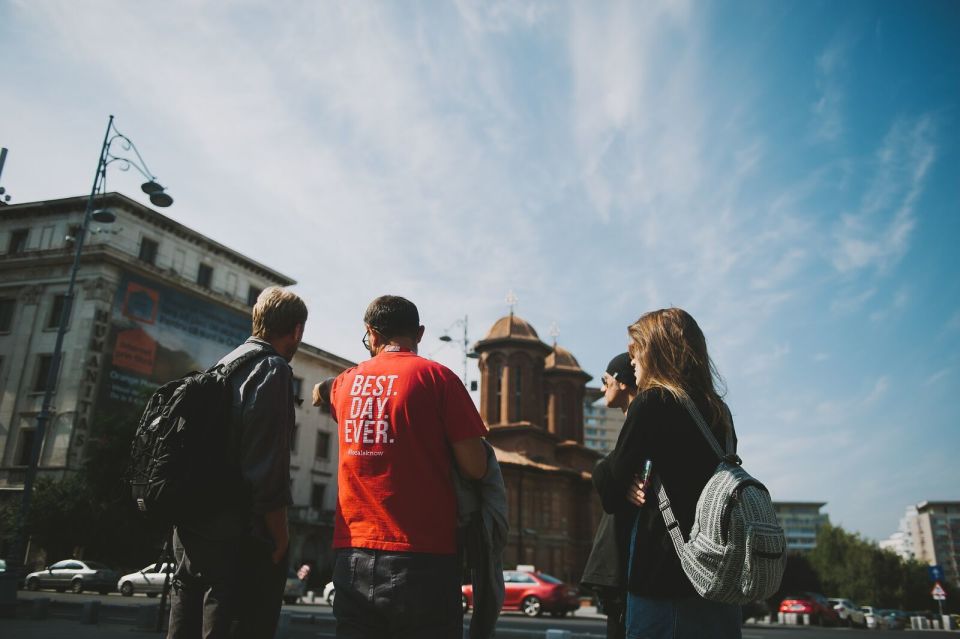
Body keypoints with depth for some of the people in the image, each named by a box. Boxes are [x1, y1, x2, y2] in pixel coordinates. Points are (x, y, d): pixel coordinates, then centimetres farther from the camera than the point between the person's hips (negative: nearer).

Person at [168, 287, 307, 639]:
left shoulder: (223, 366, 15)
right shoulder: (273, 369, -11)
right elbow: (267, 467, -19)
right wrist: (280, 536, -11)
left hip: (192, 530, 9)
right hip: (241, 540, -9)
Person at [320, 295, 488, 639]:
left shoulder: (345, 383, 10)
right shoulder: (437, 376, -5)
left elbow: (321, 393, 35)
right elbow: (476, 468, -8)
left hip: (352, 559, 4)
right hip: (422, 558, -4)